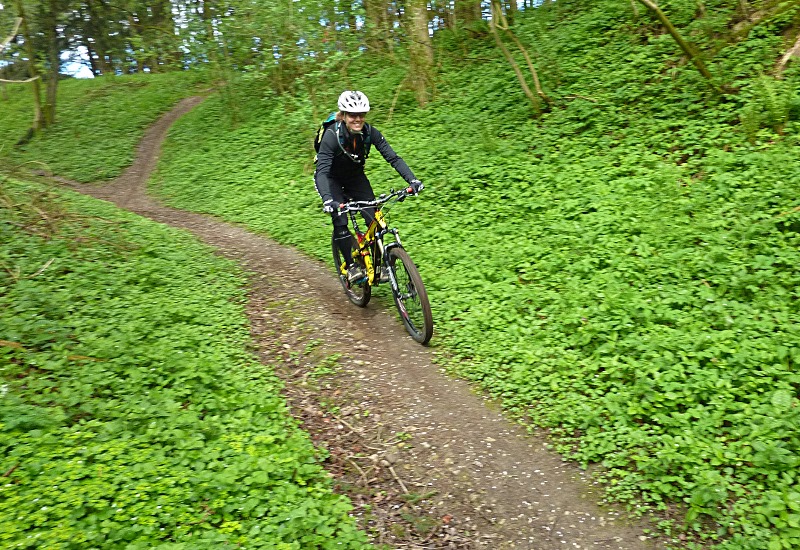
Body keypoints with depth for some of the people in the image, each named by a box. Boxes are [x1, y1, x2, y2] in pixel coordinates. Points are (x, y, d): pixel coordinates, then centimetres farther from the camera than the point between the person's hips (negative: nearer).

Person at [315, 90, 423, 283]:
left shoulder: (370, 132, -21)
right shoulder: (332, 135, -31)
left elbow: (393, 157, -23)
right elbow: (322, 171, -39)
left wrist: (412, 180, -38)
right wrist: (327, 199, -56)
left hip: (355, 176, 3)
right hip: (332, 179, -3)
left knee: (374, 219, -10)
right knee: (340, 221, -20)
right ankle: (351, 266, -3)